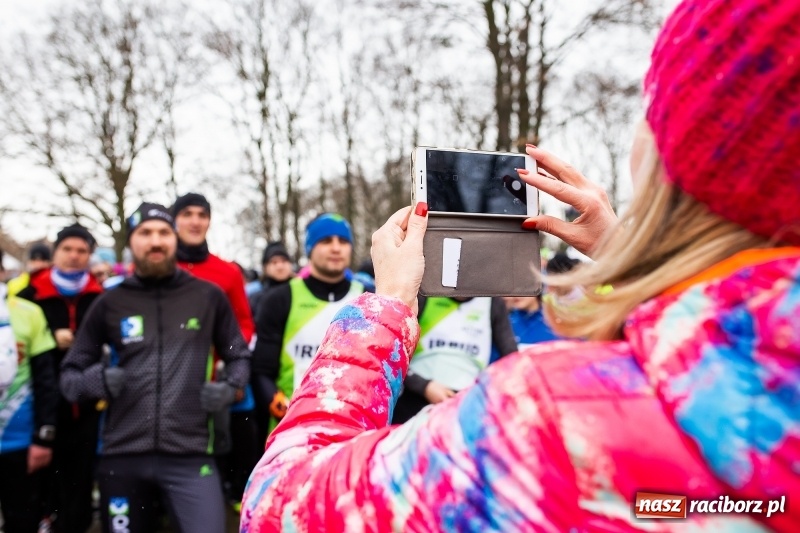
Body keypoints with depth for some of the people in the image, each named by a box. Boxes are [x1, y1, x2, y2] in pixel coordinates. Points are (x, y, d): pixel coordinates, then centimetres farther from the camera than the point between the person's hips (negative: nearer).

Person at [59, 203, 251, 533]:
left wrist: (231, 388, -2)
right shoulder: (110, 304, 6)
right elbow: (70, 372, 14)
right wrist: (95, 381, -8)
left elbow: (239, 356, 17)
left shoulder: (208, 297, 5)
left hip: (190, 455, -1)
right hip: (122, 456, 2)